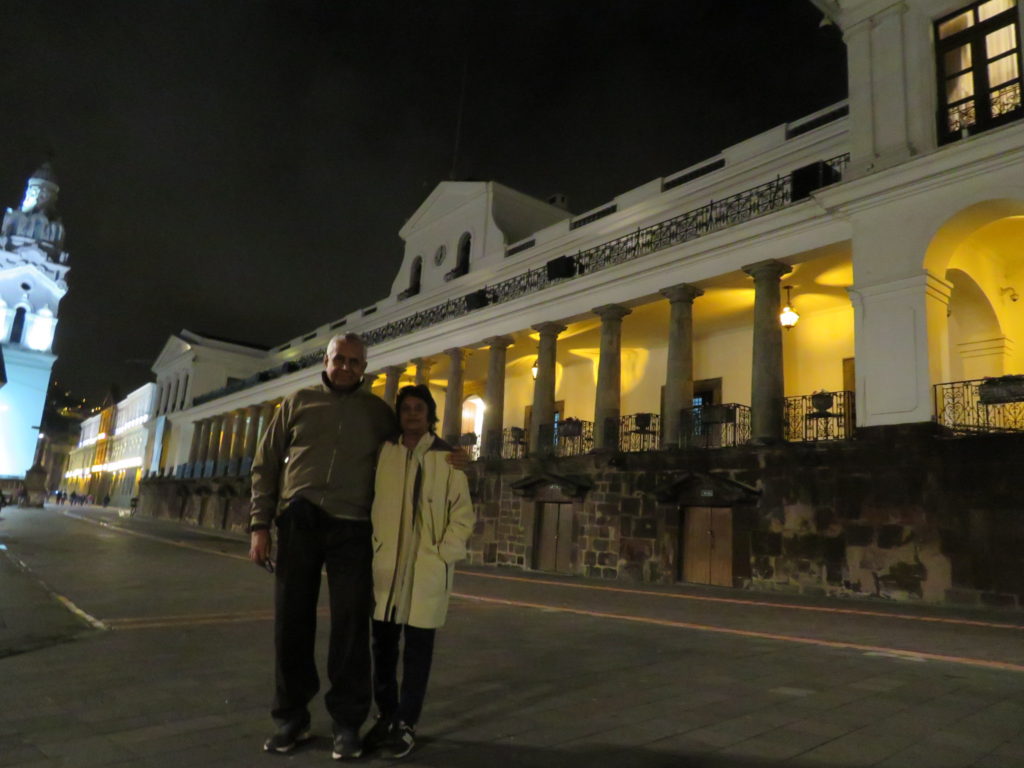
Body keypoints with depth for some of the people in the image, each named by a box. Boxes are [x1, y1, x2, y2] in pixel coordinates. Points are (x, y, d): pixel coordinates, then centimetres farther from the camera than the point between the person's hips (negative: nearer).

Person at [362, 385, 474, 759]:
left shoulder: (447, 457, 0)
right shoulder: (383, 453, 6)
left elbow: (463, 514, 0)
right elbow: (369, 500, 11)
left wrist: (442, 555, -8)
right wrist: (373, 549, 3)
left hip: (428, 568, -2)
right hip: (386, 564, 3)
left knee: (418, 647, 4)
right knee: (383, 643, 10)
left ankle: (406, 724, 17)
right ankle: (386, 716, 27)